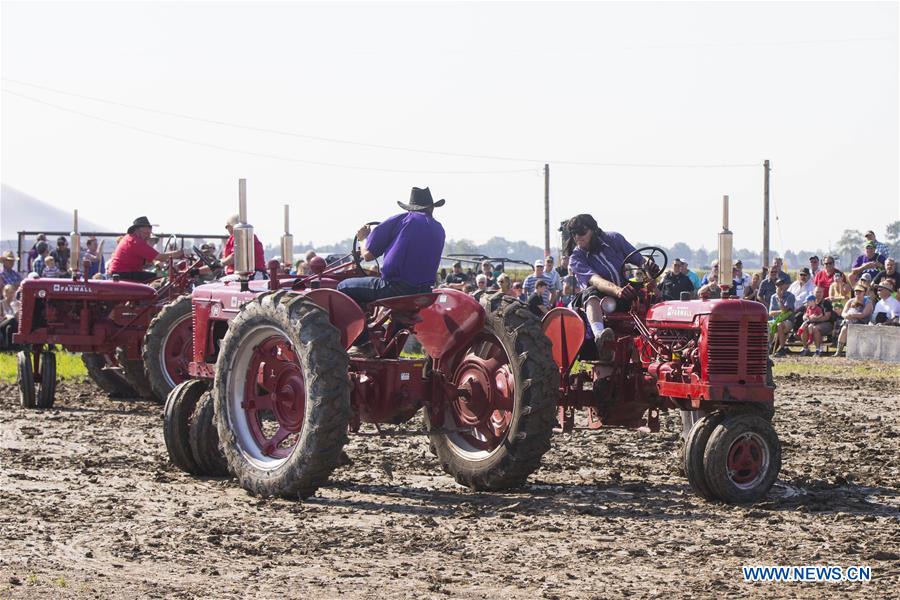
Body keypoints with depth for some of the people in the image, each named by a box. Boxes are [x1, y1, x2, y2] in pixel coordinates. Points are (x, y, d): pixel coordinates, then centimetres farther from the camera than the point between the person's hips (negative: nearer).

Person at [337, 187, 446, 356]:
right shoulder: (438, 230, 12)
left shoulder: (401, 220, -2)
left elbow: (368, 255, -3)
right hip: (423, 293, 6)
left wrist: (363, 238, 20)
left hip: (394, 287, -6)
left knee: (344, 288, 8)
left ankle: (364, 344, 3)